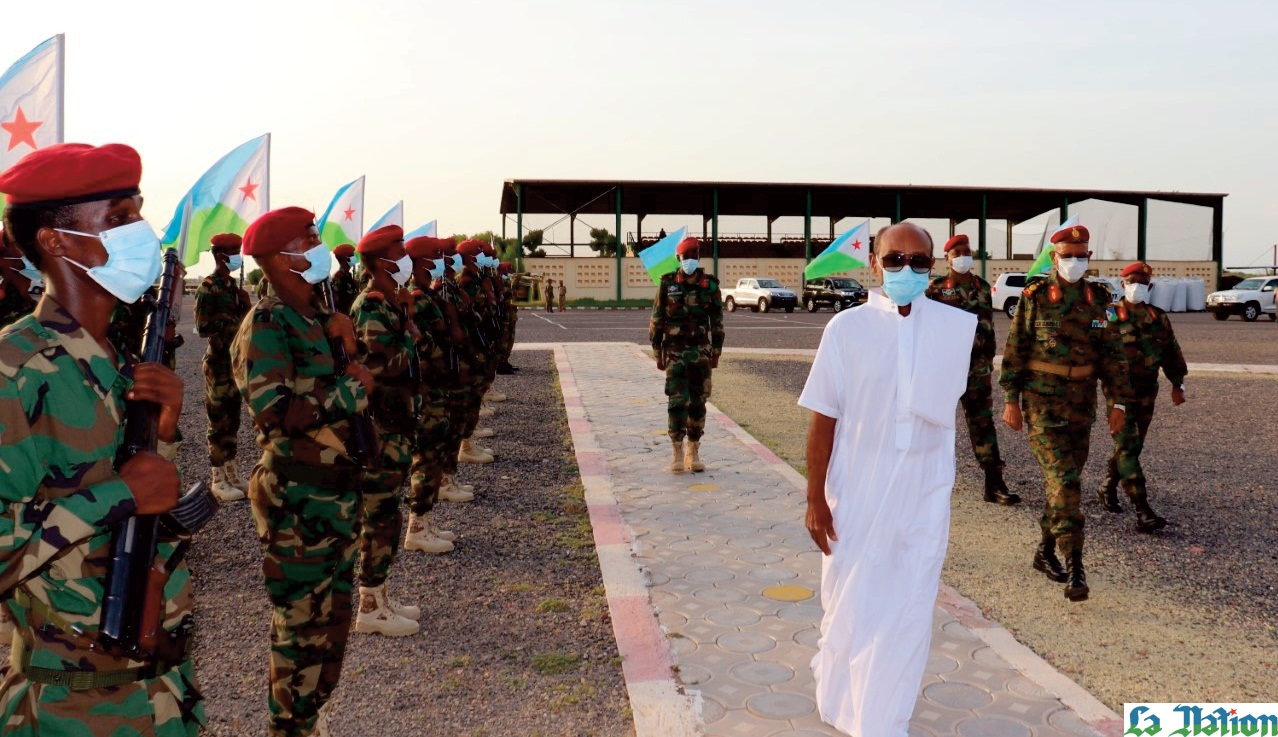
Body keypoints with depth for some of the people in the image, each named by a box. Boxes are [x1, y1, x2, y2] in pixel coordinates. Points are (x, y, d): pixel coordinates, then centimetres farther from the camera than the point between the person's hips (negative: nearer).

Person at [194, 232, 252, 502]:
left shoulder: (232, 285, 13)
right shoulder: (208, 287, -12)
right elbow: (203, 327, -18)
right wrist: (230, 322, -17)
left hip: (236, 360, 8)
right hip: (219, 362, -8)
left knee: (232, 420, 13)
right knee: (219, 422, -2)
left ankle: (231, 473, 22)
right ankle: (218, 481, 5)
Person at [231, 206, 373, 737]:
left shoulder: (311, 317, 12)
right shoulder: (267, 324, -15)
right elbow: (274, 413, -27)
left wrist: (337, 328, -2)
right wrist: (351, 388, -18)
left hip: (338, 489, 9)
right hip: (299, 498, -9)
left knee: (332, 613, 20)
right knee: (304, 619, 3)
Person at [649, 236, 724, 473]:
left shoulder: (710, 285, 1)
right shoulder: (667, 284, -2)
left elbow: (717, 321, 6)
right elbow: (656, 320, 2)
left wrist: (716, 354, 4)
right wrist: (657, 353, 0)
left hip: (701, 351, 2)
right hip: (675, 351, -2)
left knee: (698, 401, 4)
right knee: (678, 400, -8)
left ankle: (693, 452, 15)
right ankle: (677, 452, 2)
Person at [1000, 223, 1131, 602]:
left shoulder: (1097, 299, 6)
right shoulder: (1035, 297, -4)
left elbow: (1111, 354, 8)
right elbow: (1014, 350, -3)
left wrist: (1118, 402, 3)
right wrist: (1011, 400, -6)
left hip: (1082, 404, 5)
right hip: (1042, 402, -4)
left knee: (1065, 481, 11)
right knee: (1063, 481, -12)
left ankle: (1046, 550, 27)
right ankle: (1074, 566, -10)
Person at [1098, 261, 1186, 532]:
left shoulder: (1158, 318, 10)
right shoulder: (1110, 317, -4)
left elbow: (1172, 352, 16)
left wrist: (1178, 384, 12)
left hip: (1147, 394, 6)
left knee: (1132, 447, 14)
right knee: (1127, 448, -11)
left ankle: (1107, 489, 35)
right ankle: (1143, 512, -15)